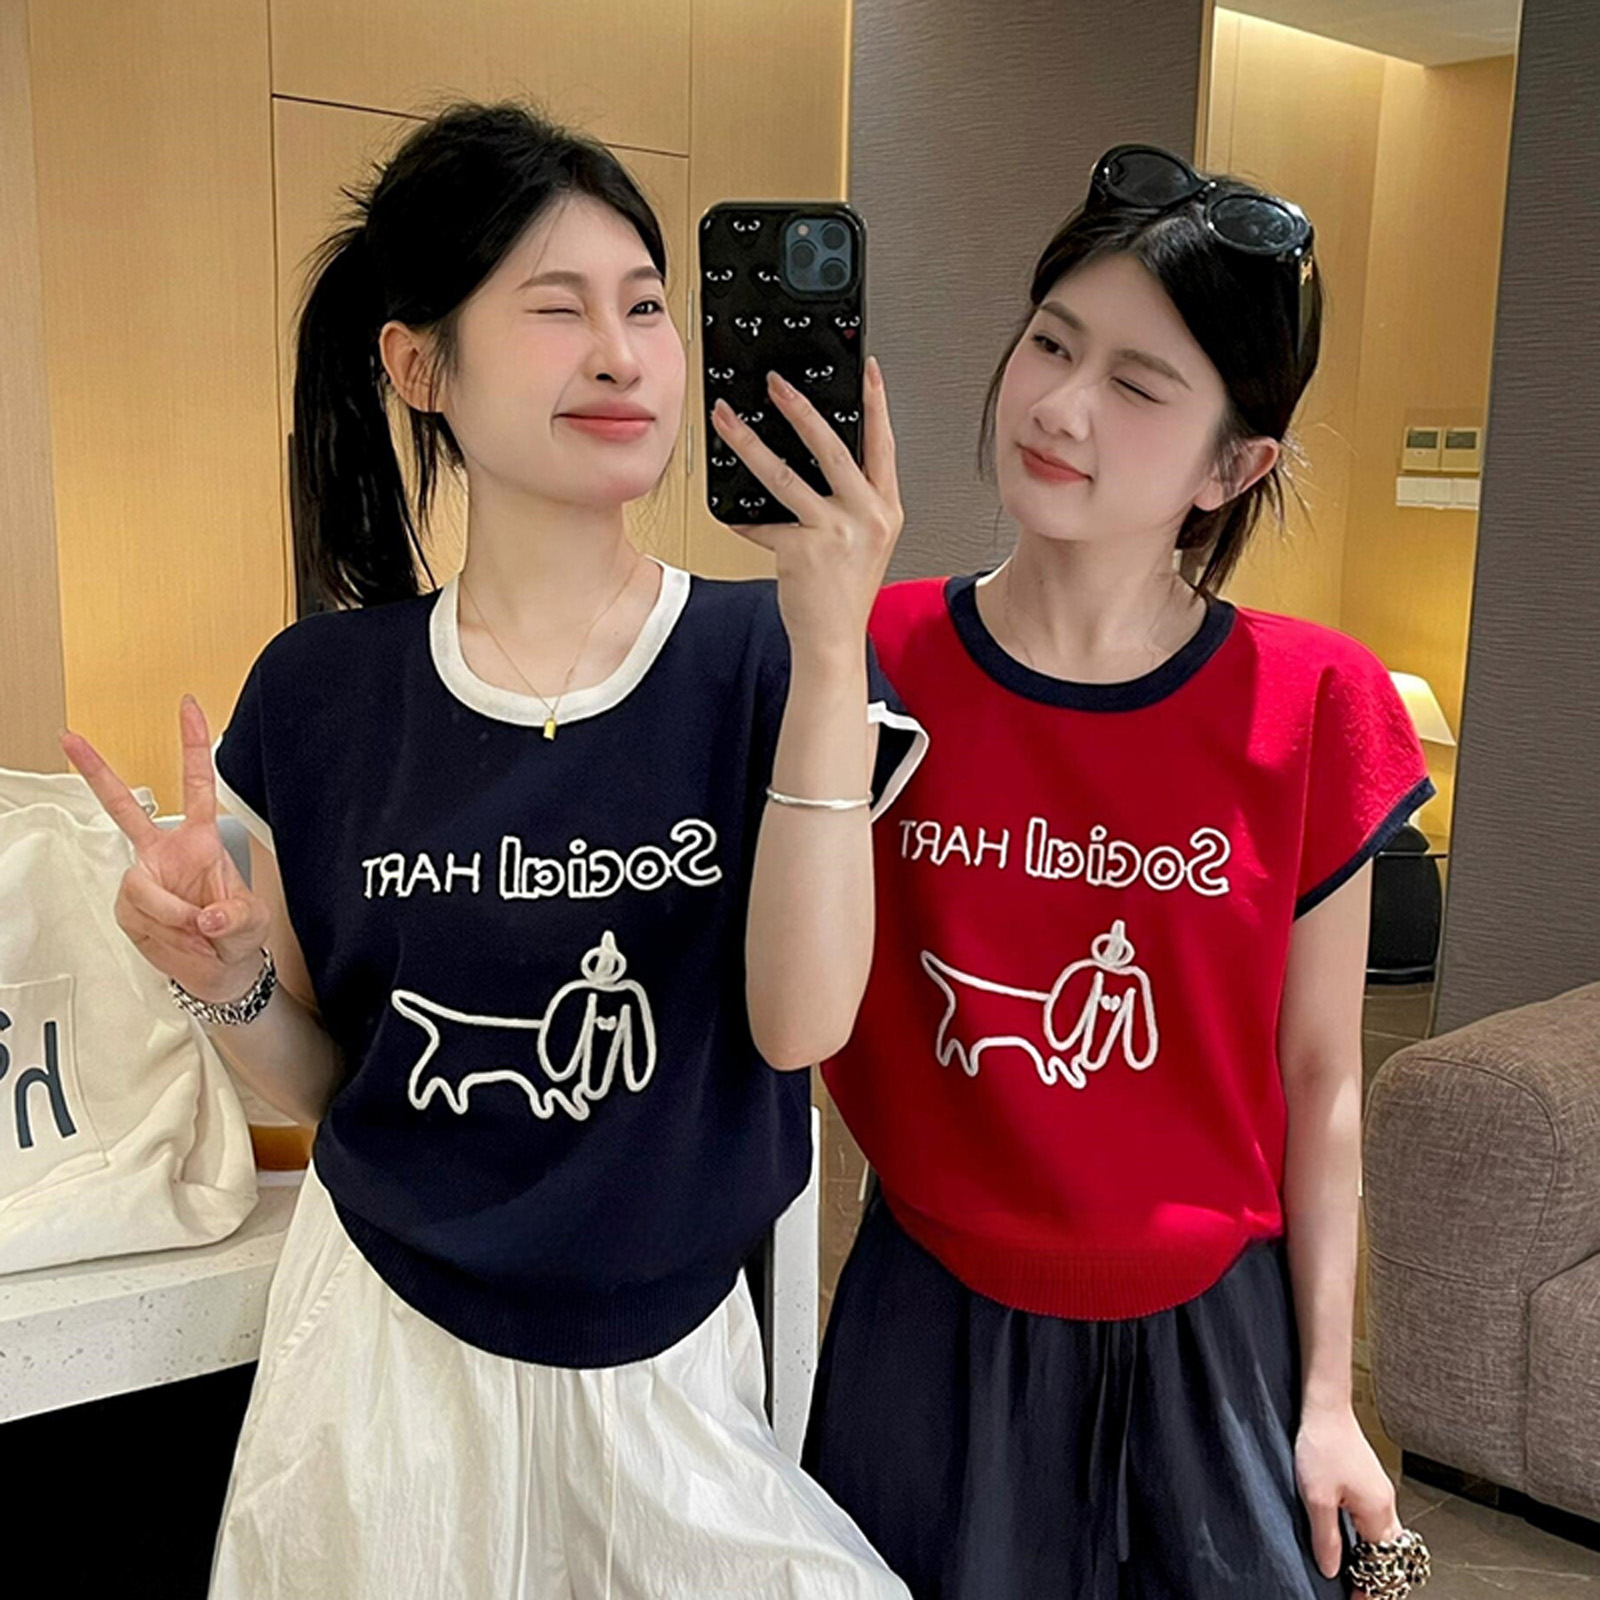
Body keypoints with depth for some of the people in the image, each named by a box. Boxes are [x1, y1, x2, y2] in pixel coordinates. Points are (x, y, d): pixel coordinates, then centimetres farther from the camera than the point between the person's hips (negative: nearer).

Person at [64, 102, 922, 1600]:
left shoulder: (763, 653, -11)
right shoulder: (323, 689, -7)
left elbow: (798, 1021, -23)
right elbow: (313, 1084, 2)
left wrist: (831, 644, -29)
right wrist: (228, 977, -20)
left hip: (666, 1358, -1)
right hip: (387, 1346, 1)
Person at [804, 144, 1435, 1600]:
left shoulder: (1315, 710, -11)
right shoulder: (874, 662, -10)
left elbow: (1318, 1082, -2)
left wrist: (1325, 1397, 3)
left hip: (1207, 1332, 0)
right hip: (935, 1329, 0)